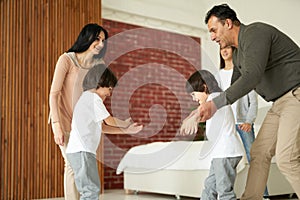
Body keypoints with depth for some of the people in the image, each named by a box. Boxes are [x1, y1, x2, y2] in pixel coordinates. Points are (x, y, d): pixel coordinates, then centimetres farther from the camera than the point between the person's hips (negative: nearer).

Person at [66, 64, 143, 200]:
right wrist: (127, 124, 16)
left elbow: (102, 127, 21)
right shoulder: (94, 98, -7)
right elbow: (109, 120, -2)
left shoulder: (86, 97, 24)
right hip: (82, 151, -10)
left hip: (76, 151, 10)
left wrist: (126, 130, 16)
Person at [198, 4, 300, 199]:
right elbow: (234, 87, 24)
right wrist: (206, 106, 18)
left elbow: (252, 76, -31)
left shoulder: (254, 33, -16)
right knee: (259, 153, 7)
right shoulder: (239, 53, 15)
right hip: (281, 101, 10)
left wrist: (215, 103, -36)